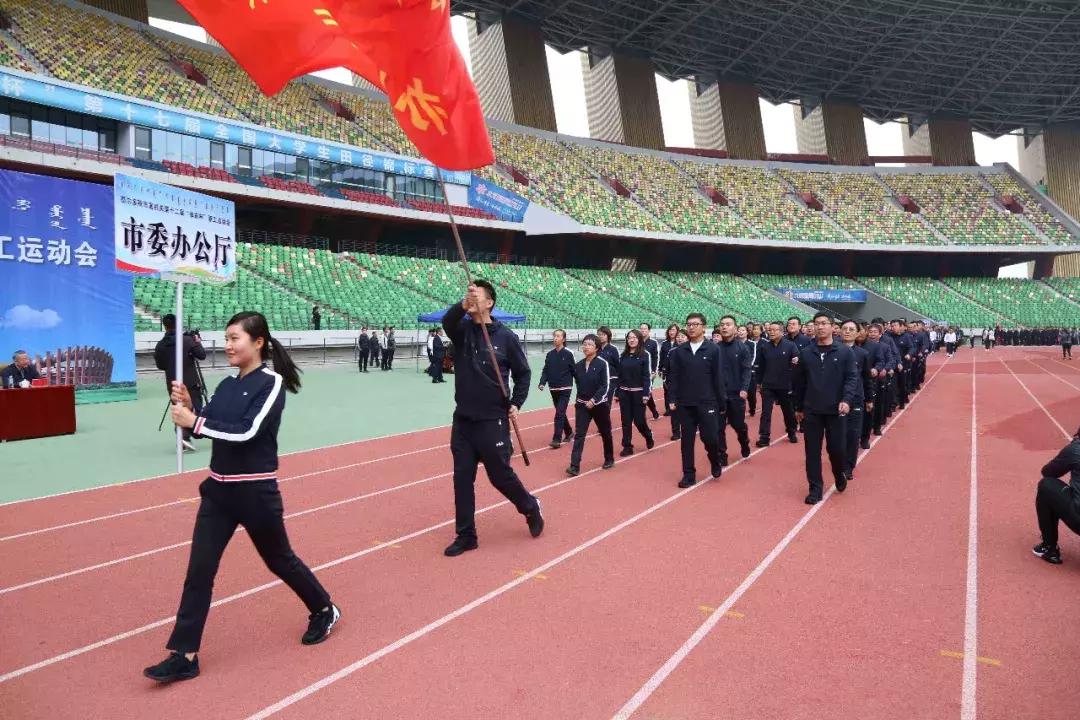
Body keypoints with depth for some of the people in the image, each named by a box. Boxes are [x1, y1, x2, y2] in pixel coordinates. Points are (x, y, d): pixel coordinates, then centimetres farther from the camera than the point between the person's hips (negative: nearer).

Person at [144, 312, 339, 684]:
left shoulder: (272, 383, -14)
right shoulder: (226, 385, 7)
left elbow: (248, 432, -24)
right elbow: (205, 426, 7)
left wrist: (194, 421, -24)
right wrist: (188, 407, -10)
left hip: (256, 492, -6)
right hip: (218, 490, 6)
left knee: (279, 559, 12)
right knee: (199, 570, 2)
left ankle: (325, 611, 35)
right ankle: (184, 656, 13)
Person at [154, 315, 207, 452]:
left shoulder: (160, 345, 0)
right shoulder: (187, 340, -10)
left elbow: (160, 365, 8)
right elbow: (202, 355, -7)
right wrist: (198, 342, 8)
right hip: (191, 382, -4)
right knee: (197, 408, 2)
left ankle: (182, 437, 12)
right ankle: (186, 436, -16)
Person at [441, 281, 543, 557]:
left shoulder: (506, 337, -6)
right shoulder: (462, 330, 2)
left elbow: (523, 373, 3)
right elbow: (447, 321, -22)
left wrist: (516, 403, -7)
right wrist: (463, 305, -41)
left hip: (493, 421, -4)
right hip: (462, 420, 4)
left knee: (501, 476, 6)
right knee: (462, 478, 7)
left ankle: (531, 508, 34)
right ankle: (466, 536, 19)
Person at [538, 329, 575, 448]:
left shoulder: (568, 354, -8)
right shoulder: (550, 354, 4)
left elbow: (574, 371, -3)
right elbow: (545, 371, 5)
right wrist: (542, 383, -10)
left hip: (565, 389, -5)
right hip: (554, 389, 5)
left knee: (559, 414, -11)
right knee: (561, 413, 16)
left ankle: (557, 440, -9)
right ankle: (569, 432, 36)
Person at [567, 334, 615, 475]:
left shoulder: (603, 364, -12)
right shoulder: (578, 365, 3)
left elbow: (606, 386, -16)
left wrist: (594, 400, -21)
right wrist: (580, 399, 9)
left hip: (600, 405, -3)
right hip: (582, 405, 3)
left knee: (605, 432, 13)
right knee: (579, 434, -5)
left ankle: (609, 459, 33)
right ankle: (575, 466, -9)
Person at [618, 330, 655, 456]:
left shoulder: (645, 355, -5)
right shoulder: (624, 355, 8)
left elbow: (647, 376, -9)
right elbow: (620, 375, 10)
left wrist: (646, 394, -15)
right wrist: (617, 392, 7)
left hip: (638, 392, -4)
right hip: (624, 393, 4)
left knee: (639, 420, 0)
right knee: (626, 421, 3)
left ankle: (648, 436, 29)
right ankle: (627, 447, 10)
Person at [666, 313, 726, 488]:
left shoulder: (713, 349, -3)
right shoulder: (679, 351, 3)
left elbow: (718, 378, -2)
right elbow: (673, 377, 4)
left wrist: (722, 403, -1)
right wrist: (672, 399, -3)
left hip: (707, 403, -2)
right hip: (685, 404, 2)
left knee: (711, 438, -4)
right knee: (687, 440, 6)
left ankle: (715, 461, 28)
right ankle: (689, 474, 17)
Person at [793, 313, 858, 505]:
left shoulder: (845, 352, -1)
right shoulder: (805, 353, 5)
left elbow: (852, 377, -6)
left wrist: (847, 400, -21)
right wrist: (798, 407, 12)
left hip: (836, 410, -2)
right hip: (811, 411, 2)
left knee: (836, 448, 4)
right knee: (812, 451, 3)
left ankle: (840, 474, 35)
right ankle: (815, 489, 14)